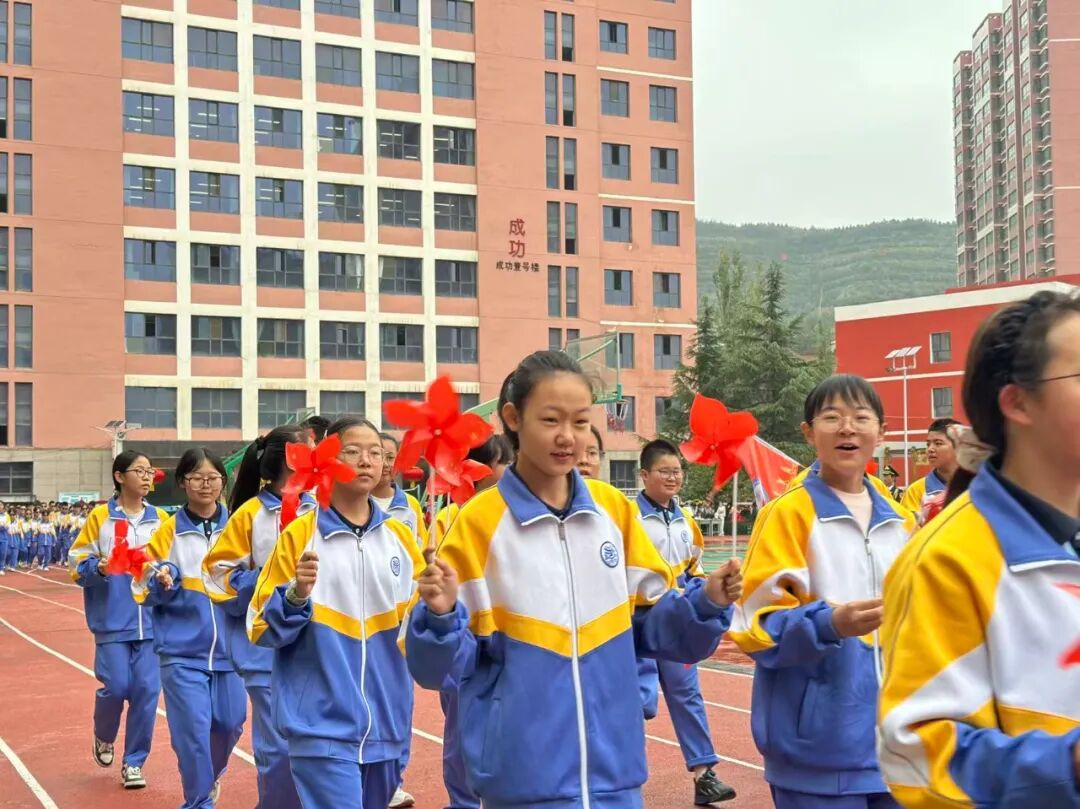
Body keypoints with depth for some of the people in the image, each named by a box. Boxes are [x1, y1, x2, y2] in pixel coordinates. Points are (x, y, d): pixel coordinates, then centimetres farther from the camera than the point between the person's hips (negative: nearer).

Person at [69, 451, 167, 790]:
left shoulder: (161, 519, 8)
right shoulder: (100, 517, 0)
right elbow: (77, 563, 0)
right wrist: (98, 568, -19)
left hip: (152, 621, 2)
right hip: (113, 621, -2)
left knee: (146, 690, 0)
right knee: (116, 687, -3)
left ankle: (134, 761, 14)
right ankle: (103, 737, 30)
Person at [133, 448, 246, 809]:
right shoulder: (168, 531, -2)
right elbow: (144, 590, 0)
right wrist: (163, 581, -20)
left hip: (229, 646, 2)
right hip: (183, 650, -2)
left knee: (230, 723, 10)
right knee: (193, 729, -6)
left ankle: (212, 773, 42)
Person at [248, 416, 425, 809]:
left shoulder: (400, 538, 6)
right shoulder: (299, 535, -4)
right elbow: (261, 629, -3)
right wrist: (295, 597, -21)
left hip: (385, 725, 5)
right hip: (323, 726, -4)